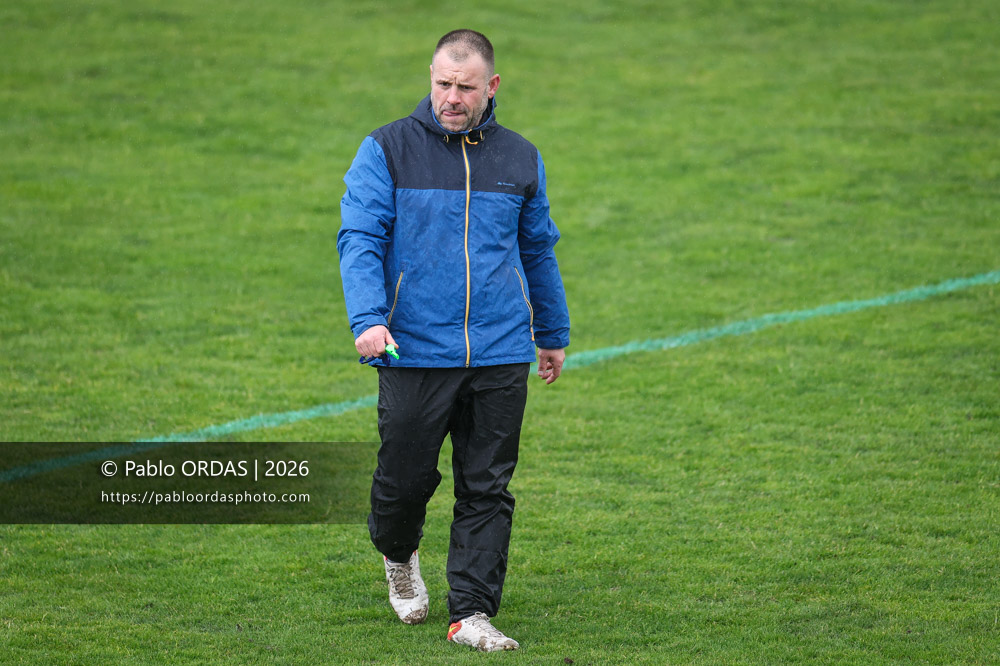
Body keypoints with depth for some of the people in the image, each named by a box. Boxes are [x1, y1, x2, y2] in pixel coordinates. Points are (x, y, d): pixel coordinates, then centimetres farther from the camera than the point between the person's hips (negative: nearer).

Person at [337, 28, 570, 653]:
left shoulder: (520, 158, 10)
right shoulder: (387, 150, 0)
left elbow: (538, 250, 21)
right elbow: (359, 238, -8)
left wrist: (553, 335, 26)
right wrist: (368, 319, -22)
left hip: (501, 357, 2)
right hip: (414, 351, -2)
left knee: (488, 489, 0)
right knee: (405, 477, 3)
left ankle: (472, 614, 5)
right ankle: (399, 555, 35)